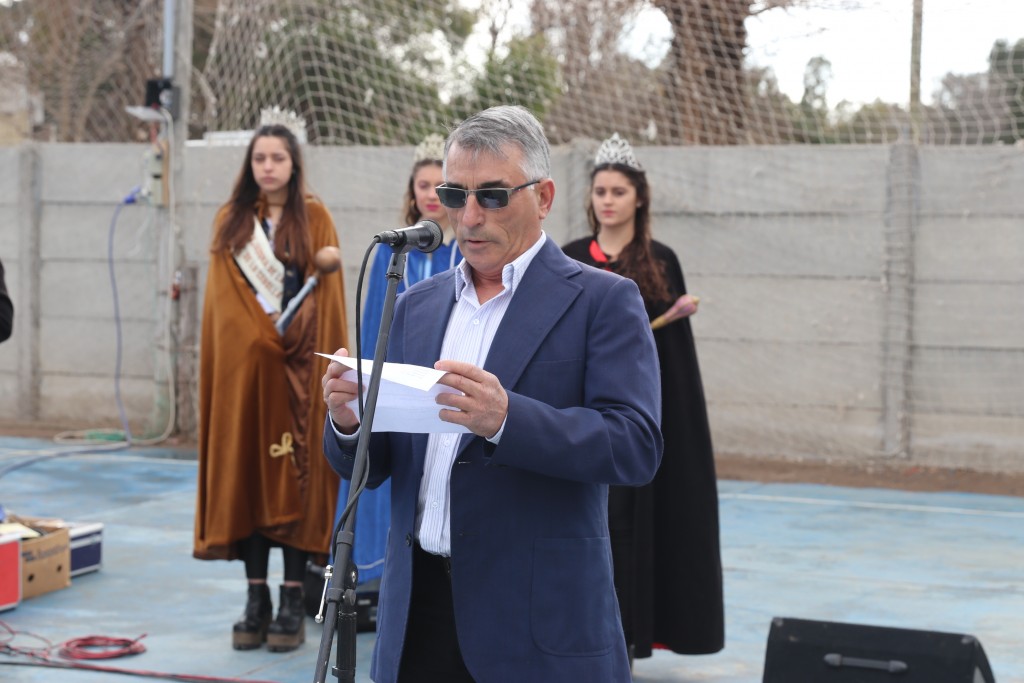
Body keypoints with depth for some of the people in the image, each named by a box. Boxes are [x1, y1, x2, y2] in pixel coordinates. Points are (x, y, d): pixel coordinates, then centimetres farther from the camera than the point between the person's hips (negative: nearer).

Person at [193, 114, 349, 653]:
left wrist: (291, 338, -12)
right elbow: (224, 295, 4)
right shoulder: (230, 221, 10)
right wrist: (263, 336, -9)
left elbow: (326, 293, -1)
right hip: (243, 367, 2)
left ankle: (293, 602, 0)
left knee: (295, 473, -3)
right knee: (247, 473, 1)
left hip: (299, 367, -2)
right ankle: (256, 599, 6)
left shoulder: (314, 218, 5)